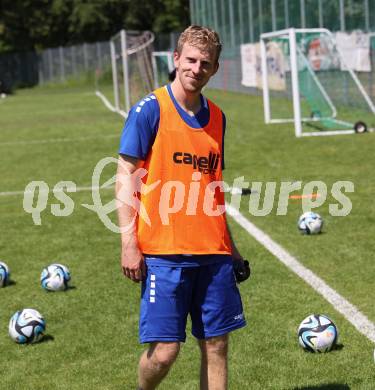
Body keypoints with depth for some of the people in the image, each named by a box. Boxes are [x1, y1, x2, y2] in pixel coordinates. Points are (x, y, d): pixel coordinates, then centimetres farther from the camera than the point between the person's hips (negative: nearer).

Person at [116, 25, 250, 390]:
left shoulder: (215, 116, 13)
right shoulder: (150, 109, -5)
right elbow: (125, 177, -6)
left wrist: (230, 247, 20)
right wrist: (129, 243, -12)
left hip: (213, 252, 6)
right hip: (163, 252, -5)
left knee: (216, 345, 6)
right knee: (164, 350, -6)